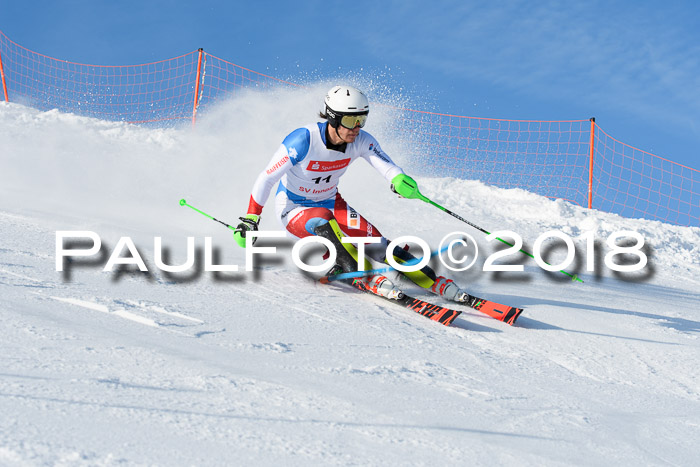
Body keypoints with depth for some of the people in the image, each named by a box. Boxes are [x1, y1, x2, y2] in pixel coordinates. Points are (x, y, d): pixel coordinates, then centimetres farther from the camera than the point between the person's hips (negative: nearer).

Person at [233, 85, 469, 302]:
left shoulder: (361, 141, -16)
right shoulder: (303, 140, -29)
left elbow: (386, 165, -31)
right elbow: (266, 179, -21)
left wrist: (399, 180, -54)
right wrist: (250, 220, -20)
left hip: (332, 203, 4)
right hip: (293, 210, -4)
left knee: (376, 242, -16)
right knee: (323, 221, -38)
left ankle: (435, 283, -14)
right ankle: (368, 277, -38)